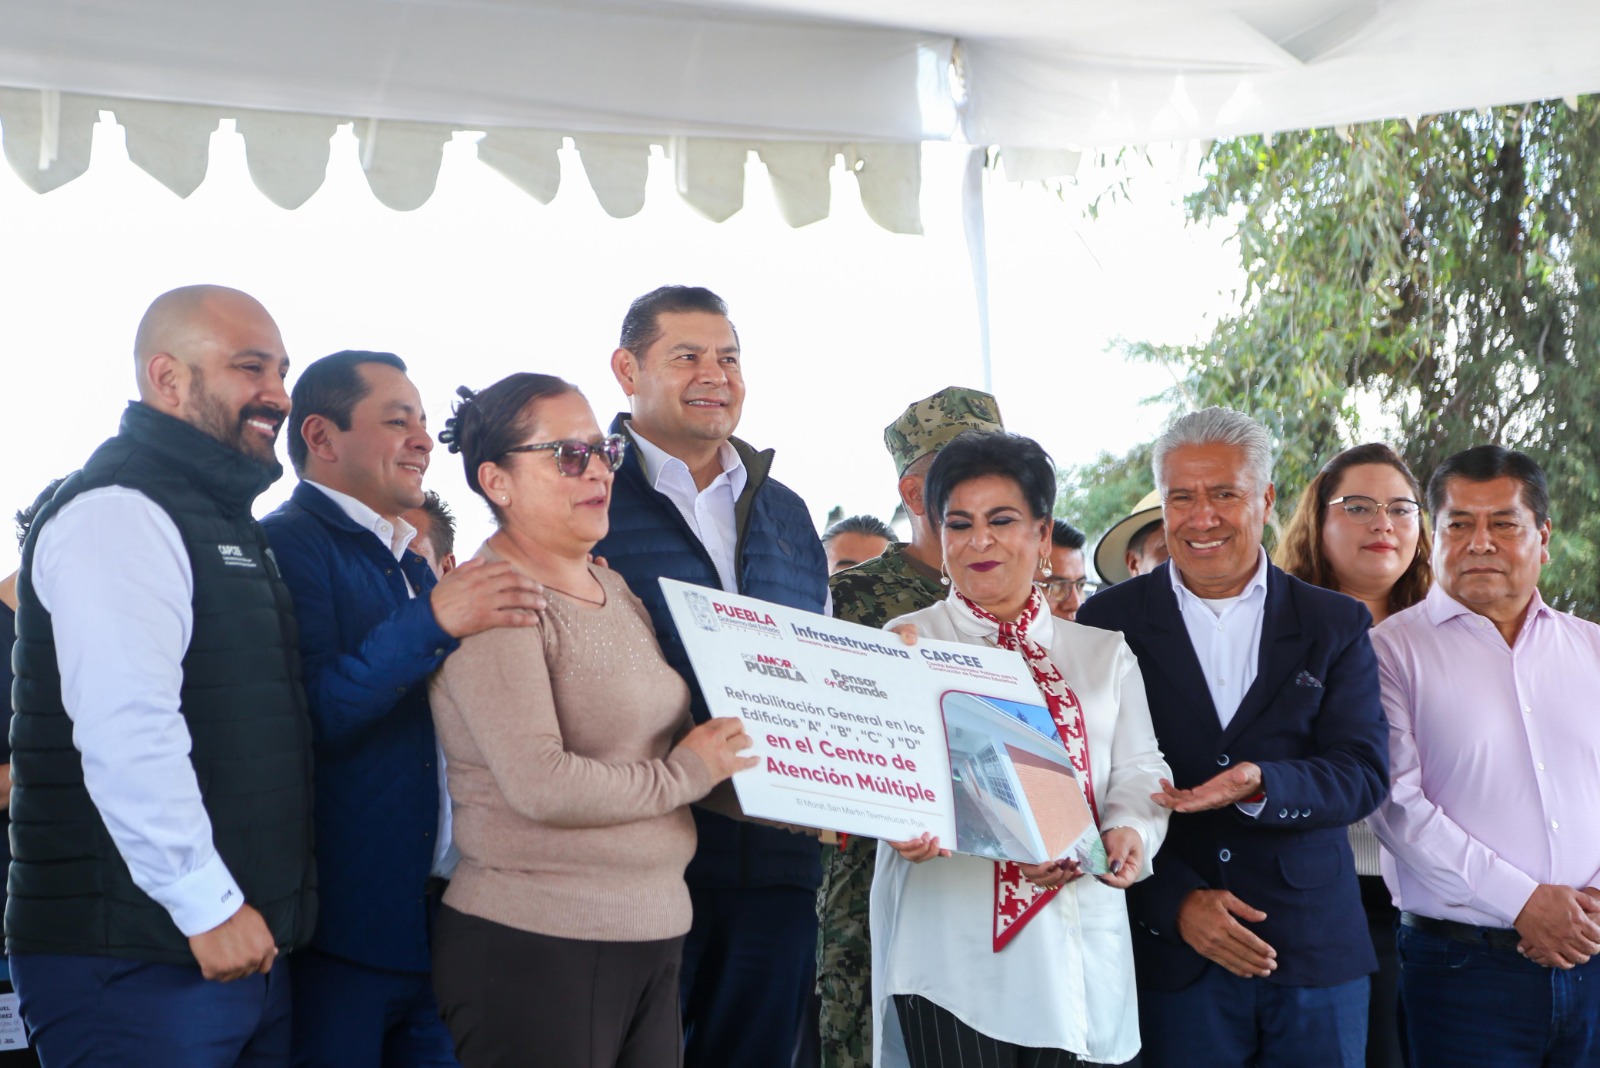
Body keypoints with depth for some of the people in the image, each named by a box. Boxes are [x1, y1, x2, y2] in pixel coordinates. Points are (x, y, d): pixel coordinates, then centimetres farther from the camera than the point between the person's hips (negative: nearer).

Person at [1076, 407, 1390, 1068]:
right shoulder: (1109, 622, 3)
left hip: (1316, 956, 1)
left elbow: (1363, 774, -2)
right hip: (1171, 953, -1)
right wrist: (1177, 902, -12)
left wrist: (1261, 785, -22)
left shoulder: (1336, 625, 6)